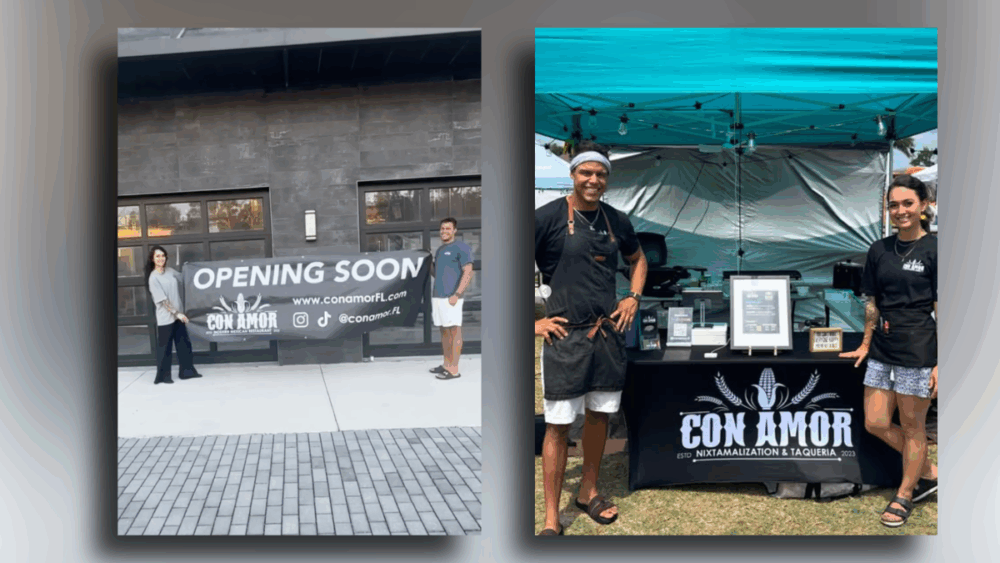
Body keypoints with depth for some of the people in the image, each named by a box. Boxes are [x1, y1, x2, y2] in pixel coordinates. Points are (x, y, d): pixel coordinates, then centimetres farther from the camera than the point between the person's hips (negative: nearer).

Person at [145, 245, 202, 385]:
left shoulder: (170, 271, 5)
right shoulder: (153, 278, -12)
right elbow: (162, 300, -16)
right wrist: (176, 313, -19)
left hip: (179, 313, 6)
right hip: (165, 317, -6)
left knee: (184, 344, 10)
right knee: (165, 347, 3)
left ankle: (187, 371, 20)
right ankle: (163, 376, 14)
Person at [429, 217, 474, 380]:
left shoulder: (461, 248, -6)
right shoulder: (439, 250, 19)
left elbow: (468, 273, -14)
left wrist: (456, 294, -21)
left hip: (451, 297, -8)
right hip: (437, 296, 8)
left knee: (454, 331, -6)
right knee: (444, 331, 12)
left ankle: (454, 369, -5)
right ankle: (446, 365, 19)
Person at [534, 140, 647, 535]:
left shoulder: (616, 220, 8)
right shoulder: (548, 216, -9)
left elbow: (637, 258, 27)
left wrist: (634, 297, 12)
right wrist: (532, 322, -10)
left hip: (608, 331, 6)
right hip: (564, 336, -5)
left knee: (599, 414, 15)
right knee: (558, 424, -2)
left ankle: (588, 492, 35)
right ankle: (551, 518, 8)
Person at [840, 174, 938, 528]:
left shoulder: (933, 250, -8)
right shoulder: (879, 250, 6)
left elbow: (942, 310, -9)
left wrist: (940, 364, -12)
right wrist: (866, 345, 11)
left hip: (917, 352, -5)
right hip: (883, 350, 6)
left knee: (911, 426, 7)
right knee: (875, 424, 8)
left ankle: (905, 495, 25)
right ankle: (929, 472, 30)